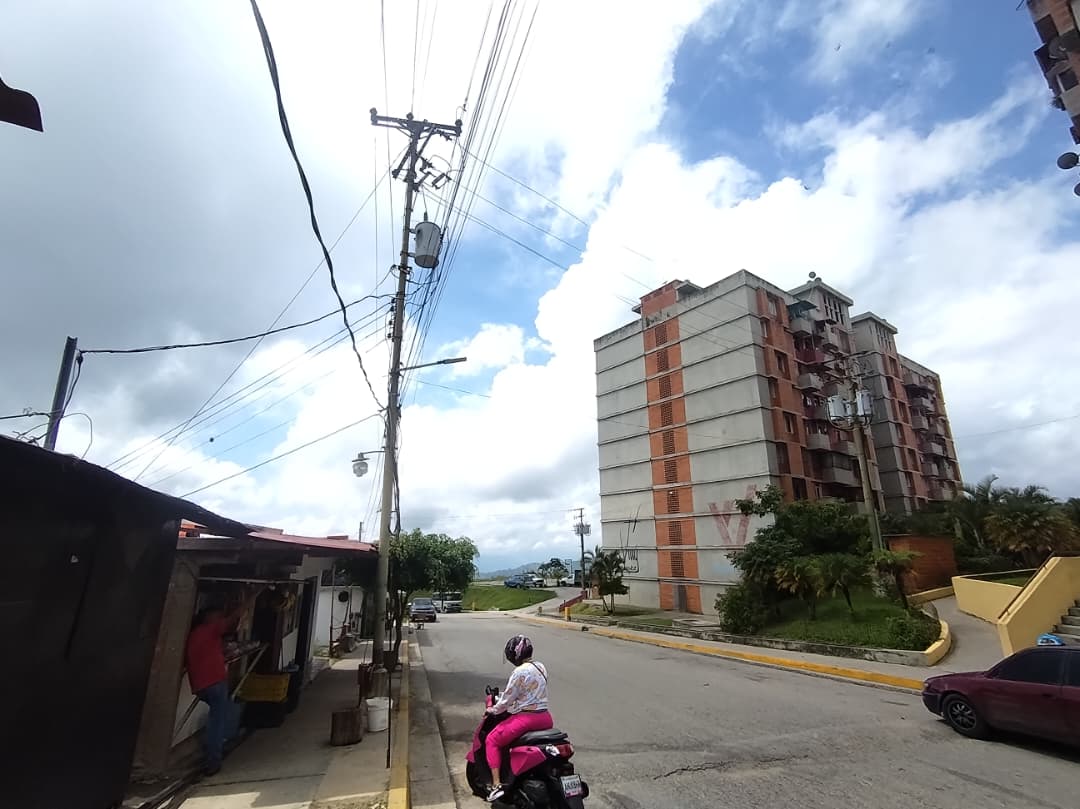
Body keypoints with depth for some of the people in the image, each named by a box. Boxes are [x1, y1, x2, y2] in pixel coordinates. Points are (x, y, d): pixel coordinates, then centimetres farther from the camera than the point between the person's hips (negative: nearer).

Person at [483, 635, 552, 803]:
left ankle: (497, 785, 4)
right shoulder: (541, 667, 6)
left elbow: (506, 700, -9)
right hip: (545, 718, 8)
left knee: (491, 741, 9)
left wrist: (493, 710, 10)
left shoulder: (519, 672, -17)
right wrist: (501, 696, 27)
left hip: (525, 718, -7)